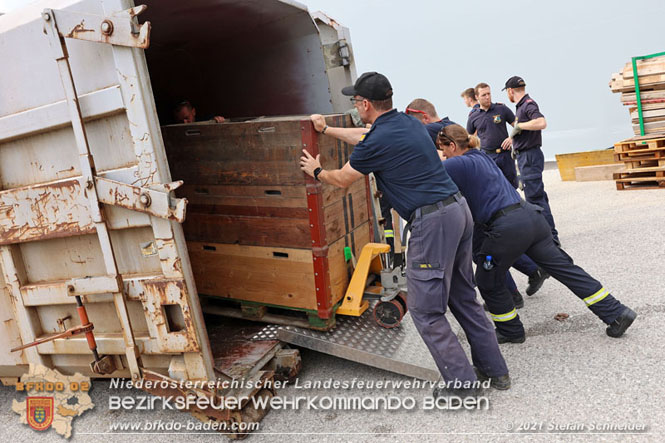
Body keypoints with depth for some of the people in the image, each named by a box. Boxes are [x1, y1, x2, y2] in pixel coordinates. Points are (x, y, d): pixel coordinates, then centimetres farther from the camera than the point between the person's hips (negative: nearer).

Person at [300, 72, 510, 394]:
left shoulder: (378, 142, -12)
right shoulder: (408, 122, 14)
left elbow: (342, 180, 5)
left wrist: (316, 171, 26)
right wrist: (327, 130, 41)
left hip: (433, 222, -9)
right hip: (459, 209, 9)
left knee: (425, 310, 3)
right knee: (463, 298, 19)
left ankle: (461, 383, 10)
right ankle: (494, 370, 29)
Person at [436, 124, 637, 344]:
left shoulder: (457, 164, -7)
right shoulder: (482, 157, 19)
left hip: (507, 227, -8)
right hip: (531, 216, 8)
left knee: (488, 282, 13)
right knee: (564, 268, 13)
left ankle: (511, 331, 25)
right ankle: (617, 312, 17)